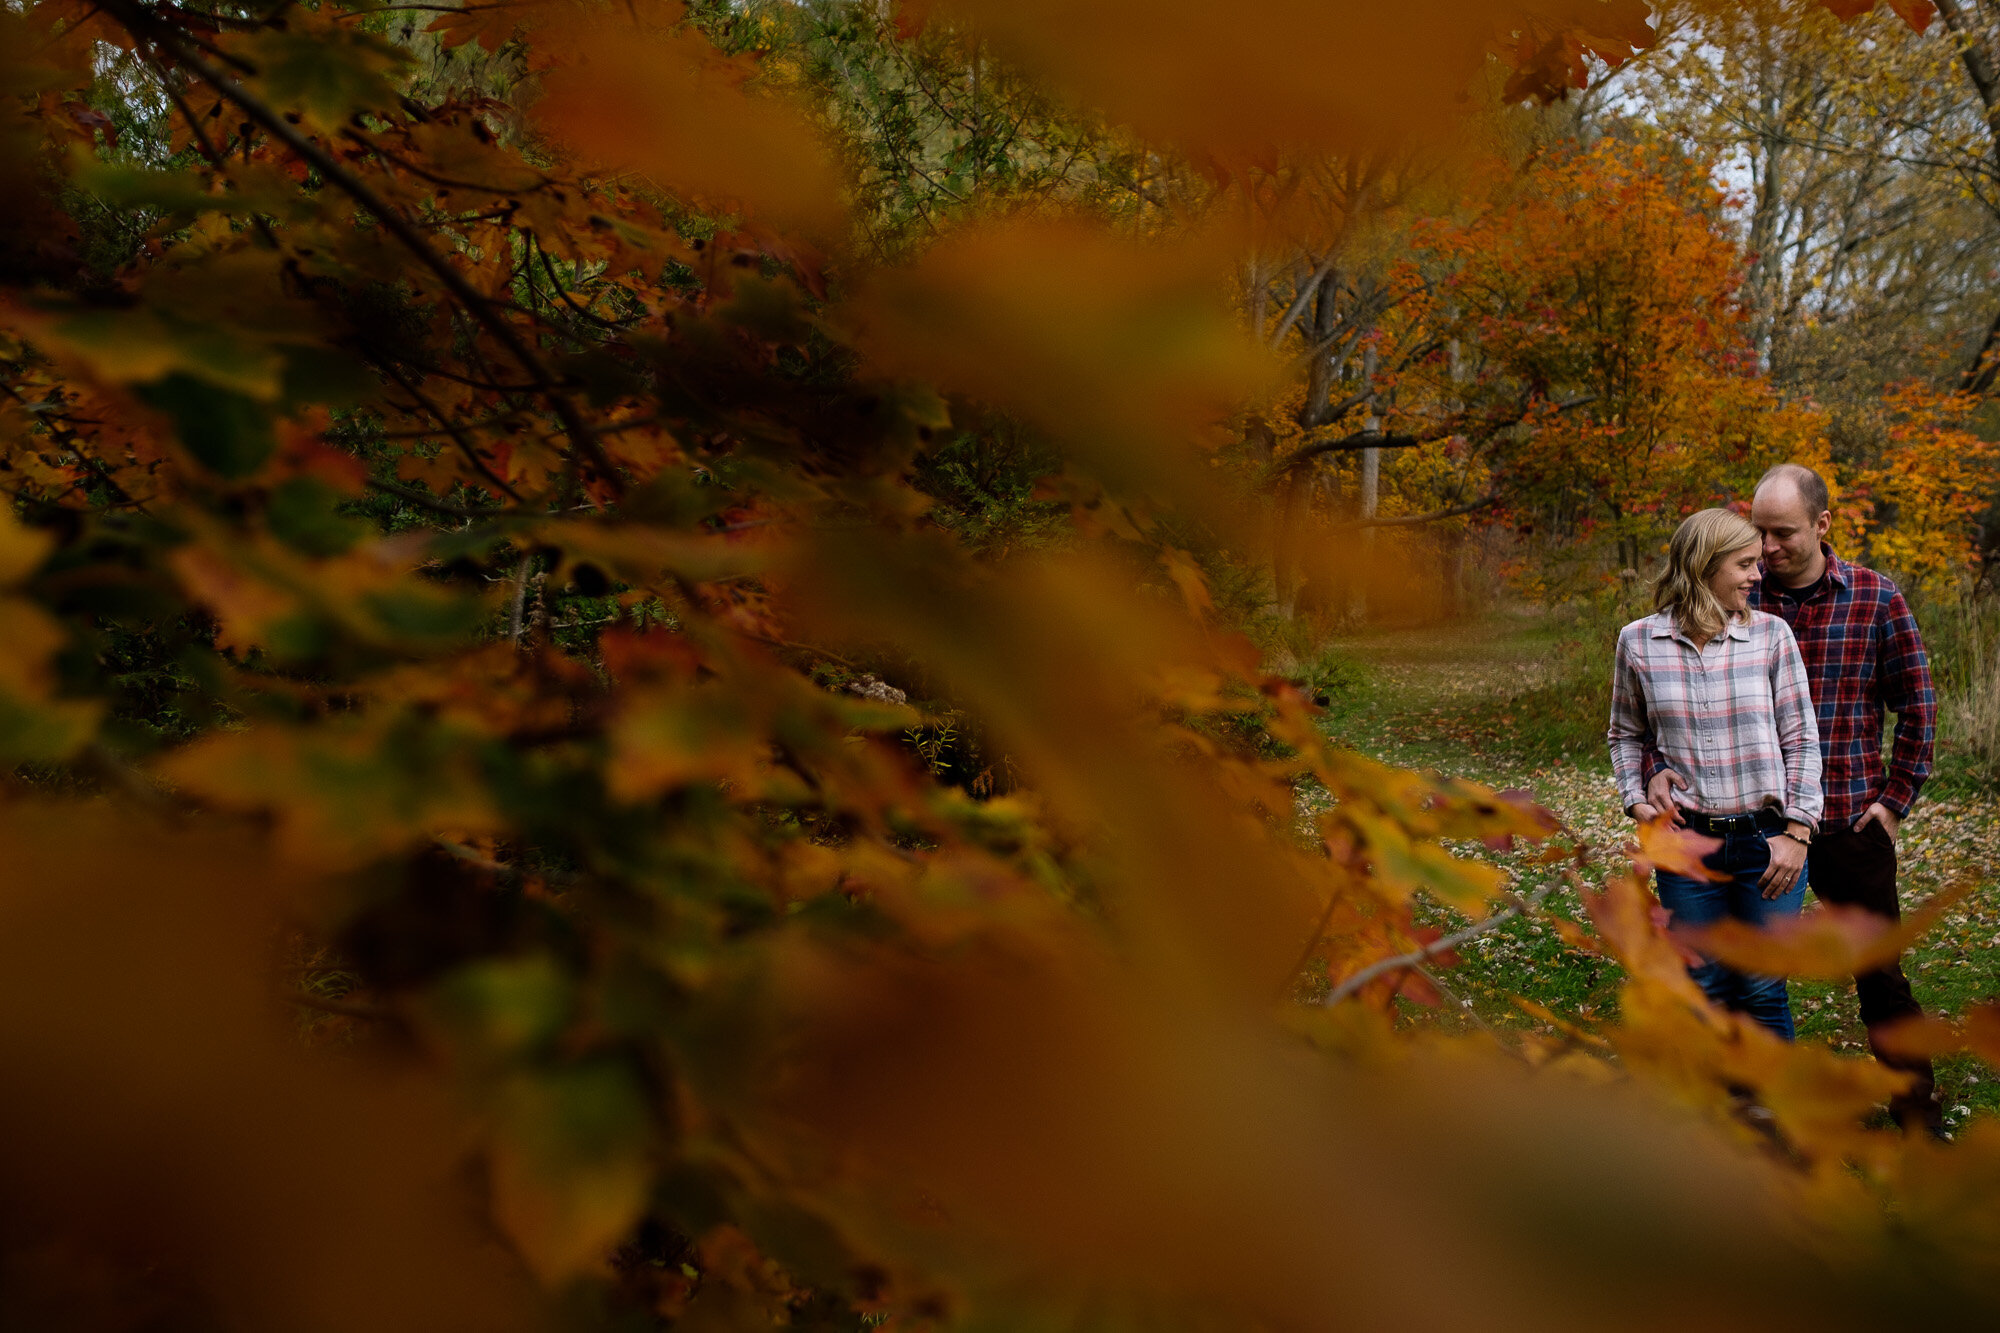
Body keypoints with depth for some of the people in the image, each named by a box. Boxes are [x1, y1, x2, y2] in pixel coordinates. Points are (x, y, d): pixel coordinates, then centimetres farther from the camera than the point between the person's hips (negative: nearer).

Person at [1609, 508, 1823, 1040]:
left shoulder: (1771, 634, -1)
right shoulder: (1639, 642, 0)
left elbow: (1801, 739, 2)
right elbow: (1626, 734, 14)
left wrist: (1796, 832, -4)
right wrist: (1637, 801, 0)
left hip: (1767, 841, 0)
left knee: (1763, 992, 3)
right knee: (1706, 991, 8)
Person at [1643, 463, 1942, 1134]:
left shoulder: (1876, 598, -3)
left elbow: (1916, 704, 4)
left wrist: (1896, 799, -1)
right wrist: (1656, 767, -17)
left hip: (1851, 820, -1)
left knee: (1879, 972, 7)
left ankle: (1919, 1116, 23)